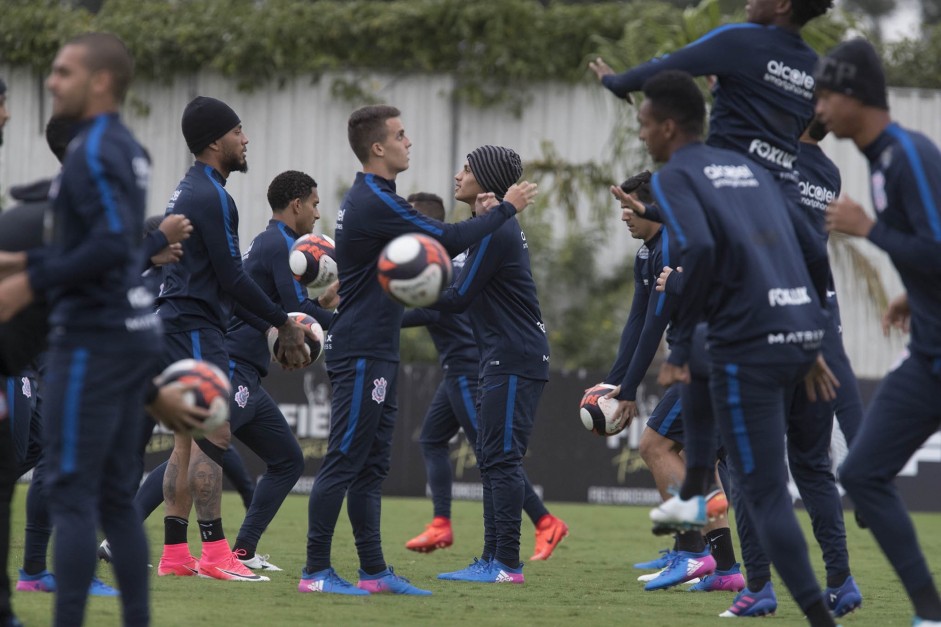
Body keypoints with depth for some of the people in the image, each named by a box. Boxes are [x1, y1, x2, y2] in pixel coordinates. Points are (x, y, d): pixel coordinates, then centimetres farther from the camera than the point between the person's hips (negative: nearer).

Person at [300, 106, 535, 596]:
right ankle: (316, 572, -8)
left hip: (373, 353, 10)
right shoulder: (375, 203, -16)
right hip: (362, 355, -10)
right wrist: (506, 208, -5)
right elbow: (448, 240, -16)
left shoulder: (369, 199, 16)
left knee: (371, 464, 10)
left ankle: (373, 571, 13)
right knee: (344, 460, -9)